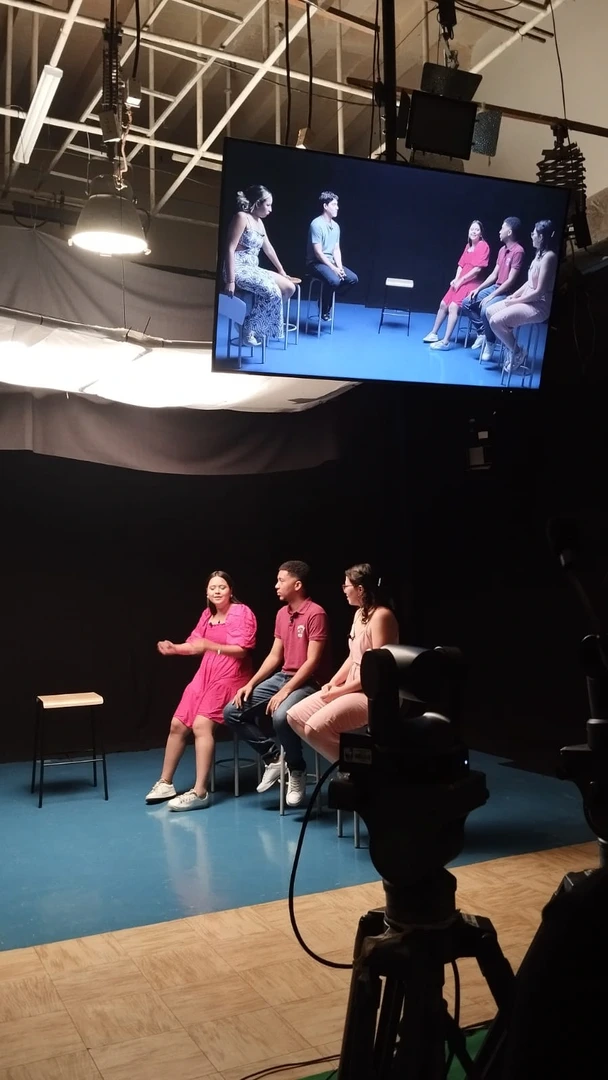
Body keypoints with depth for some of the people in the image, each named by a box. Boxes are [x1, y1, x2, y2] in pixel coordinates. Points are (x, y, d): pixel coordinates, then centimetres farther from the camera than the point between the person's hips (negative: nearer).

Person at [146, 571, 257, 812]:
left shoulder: (242, 613, -10)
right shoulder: (208, 614, 15)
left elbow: (241, 651, -18)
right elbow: (195, 644, 14)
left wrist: (210, 645, -29)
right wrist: (174, 649, -5)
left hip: (229, 678, -8)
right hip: (205, 675, 8)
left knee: (201, 725, -25)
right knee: (178, 724, 3)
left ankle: (199, 792, -25)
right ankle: (165, 783, 17)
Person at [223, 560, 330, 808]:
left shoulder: (315, 614, -15)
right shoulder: (282, 614, 11)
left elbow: (312, 662, -19)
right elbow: (274, 656, 14)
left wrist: (285, 692, -24)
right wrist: (250, 684, 3)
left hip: (306, 682, -8)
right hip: (281, 677, 9)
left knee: (281, 716, -38)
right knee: (232, 712, -2)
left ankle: (296, 771, -10)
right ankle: (273, 757, 8)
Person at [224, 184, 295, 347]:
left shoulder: (259, 222, 16)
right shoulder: (241, 217, -11)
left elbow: (268, 248, 27)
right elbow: (230, 250, -18)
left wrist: (281, 270, 31)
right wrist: (230, 281, -25)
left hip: (253, 269, 10)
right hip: (239, 269, -10)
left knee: (290, 288, 0)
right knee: (272, 292, -30)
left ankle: (255, 323, 0)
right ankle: (249, 328, -14)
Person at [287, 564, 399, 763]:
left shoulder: (381, 615, -17)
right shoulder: (359, 613, 14)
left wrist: (341, 690, -16)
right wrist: (332, 683, 4)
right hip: (352, 689, 10)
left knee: (316, 728, -25)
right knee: (294, 716, 0)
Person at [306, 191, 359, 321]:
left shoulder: (336, 226, 10)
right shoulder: (317, 224, -15)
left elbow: (336, 249, 11)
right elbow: (318, 253, -19)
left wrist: (339, 267, -7)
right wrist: (333, 268, -20)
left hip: (331, 262, 8)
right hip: (316, 263, -8)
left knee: (353, 278, -8)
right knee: (334, 280, -32)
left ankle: (328, 298, 5)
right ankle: (324, 309, -9)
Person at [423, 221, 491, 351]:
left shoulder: (484, 246, -10)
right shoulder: (468, 246, 15)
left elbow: (478, 268, -17)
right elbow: (461, 264, 14)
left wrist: (461, 280, -14)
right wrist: (456, 279, -4)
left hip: (471, 283, -9)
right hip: (459, 282, 9)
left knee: (453, 306, -24)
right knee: (443, 304, 8)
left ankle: (445, 341, -27)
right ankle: (434, 334, 22)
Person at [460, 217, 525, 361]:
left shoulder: (518, 251, -17)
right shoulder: (502, 250, 12)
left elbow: (511, 281, -20)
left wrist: (491, 296, -22)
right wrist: (478, 288, 5)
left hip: (507, 293, -9)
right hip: (494, 287, 9)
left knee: (486, 309, -34)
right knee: (466, 303, 3)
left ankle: (490, 342, -12)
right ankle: (482, 333, 8)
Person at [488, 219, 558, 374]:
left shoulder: (549, 257, -20)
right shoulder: (539, 254, 10)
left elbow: (539, 291, -22)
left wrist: (516, 301, -14)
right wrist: (514, 295, 5)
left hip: (538, 306, -10)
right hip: (528, 301, 10)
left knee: (496, 321, -21)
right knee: (490, 311, 4)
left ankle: (518, 352, -1)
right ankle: (511, 349, 9)